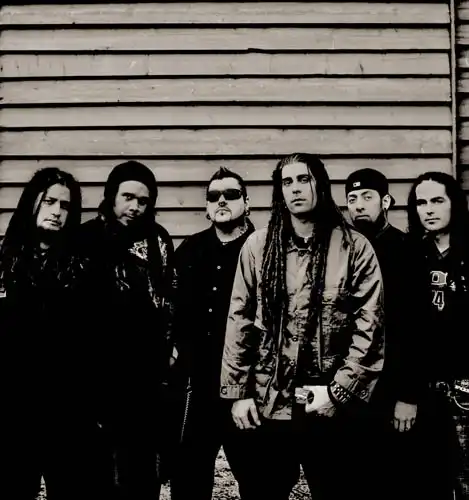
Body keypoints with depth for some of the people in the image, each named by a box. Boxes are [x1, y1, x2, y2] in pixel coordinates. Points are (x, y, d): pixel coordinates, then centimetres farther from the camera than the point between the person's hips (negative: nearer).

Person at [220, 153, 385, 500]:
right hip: (266, 404, 2)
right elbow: (239, 320, 4)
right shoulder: (258, 246, 3)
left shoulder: (355, 247, -2)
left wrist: (339, 390, -10)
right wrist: (237, 391, 1)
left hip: (332, 407, -1)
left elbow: (369, 325, -5)